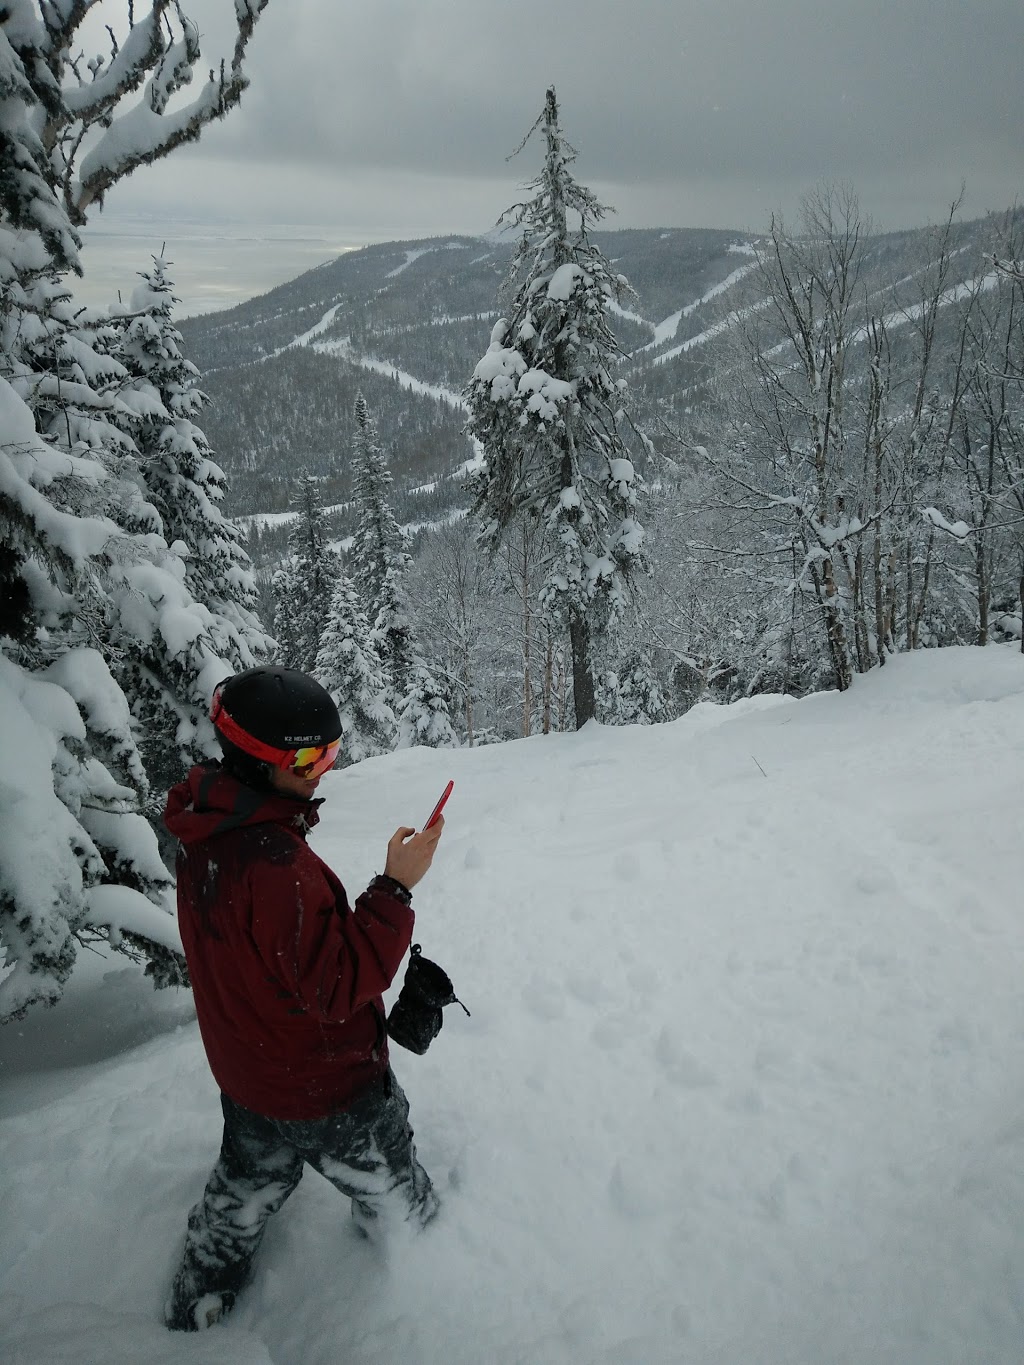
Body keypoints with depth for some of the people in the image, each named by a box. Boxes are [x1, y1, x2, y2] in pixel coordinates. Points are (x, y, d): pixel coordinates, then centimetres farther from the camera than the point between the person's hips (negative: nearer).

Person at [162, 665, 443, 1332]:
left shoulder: (206, 834, -8)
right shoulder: (275, 864, -38)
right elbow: (340, 986, -33)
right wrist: (397, 886, -33)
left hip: (245, 1073, 8)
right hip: (326, 1089, -7)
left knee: (243, 1190, 32)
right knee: (391, 1195, 21)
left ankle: (196, 1309, 49)